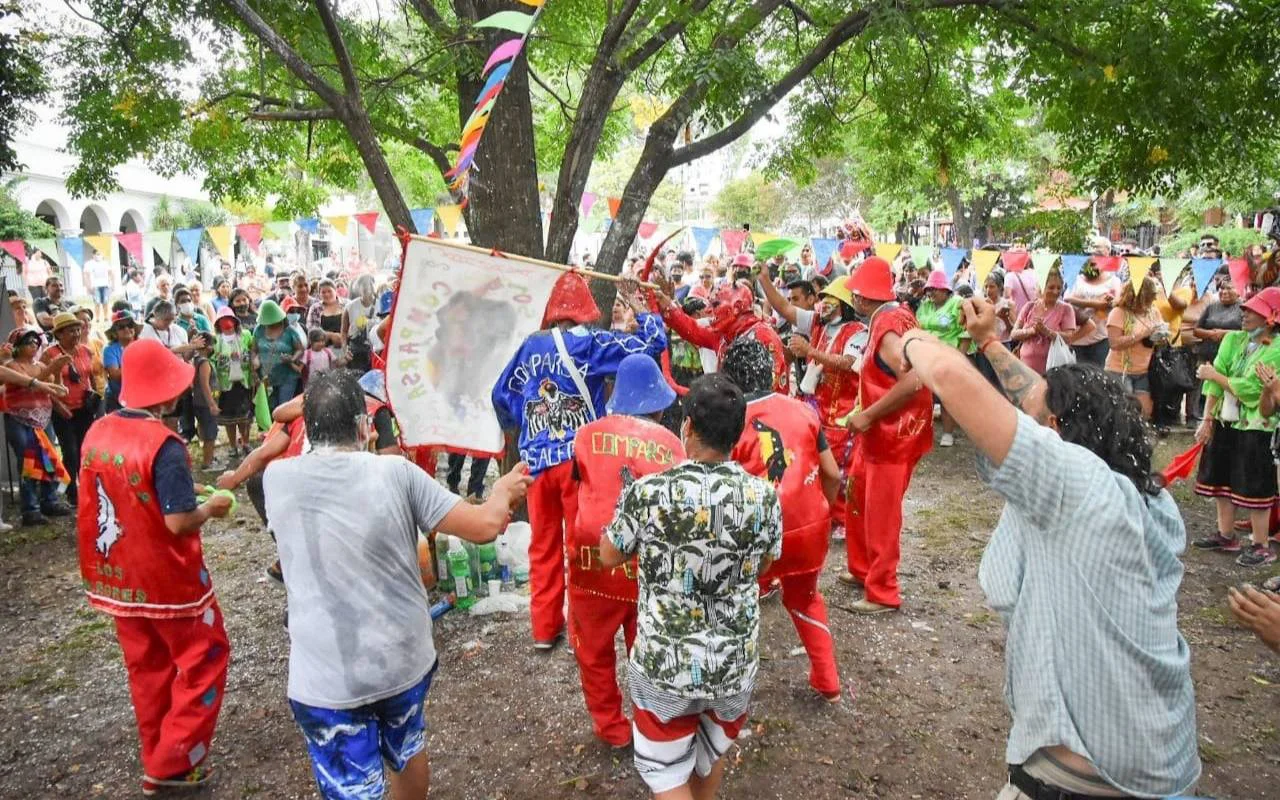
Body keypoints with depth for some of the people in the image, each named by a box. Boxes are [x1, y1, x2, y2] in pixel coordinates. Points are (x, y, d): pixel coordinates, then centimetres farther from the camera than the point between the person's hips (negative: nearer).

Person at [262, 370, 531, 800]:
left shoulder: (277, 477, -8)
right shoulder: (395, 472, -13)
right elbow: (485, 526, -12)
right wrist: (504, 491, 8)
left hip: (325, 677, -1)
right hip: (404, 659, 1)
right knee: (407, 750, 29)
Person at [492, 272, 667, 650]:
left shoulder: (531, 345, 7)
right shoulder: (592, 342, -5)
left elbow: (502, 394, 13)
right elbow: (653, 342, -4)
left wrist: (517, 427, 30)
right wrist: (637, 304, 9)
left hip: (536, 459, 4)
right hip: (578, 457, -4)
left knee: (543, 545, 14)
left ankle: (544, 627, 23)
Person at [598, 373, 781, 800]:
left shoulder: (647, 493, -20)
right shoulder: (764, 496, -13)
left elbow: (608, 558, -3)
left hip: (665, 663, -3)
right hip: (735, 663, 3)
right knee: (710, 755, 28)